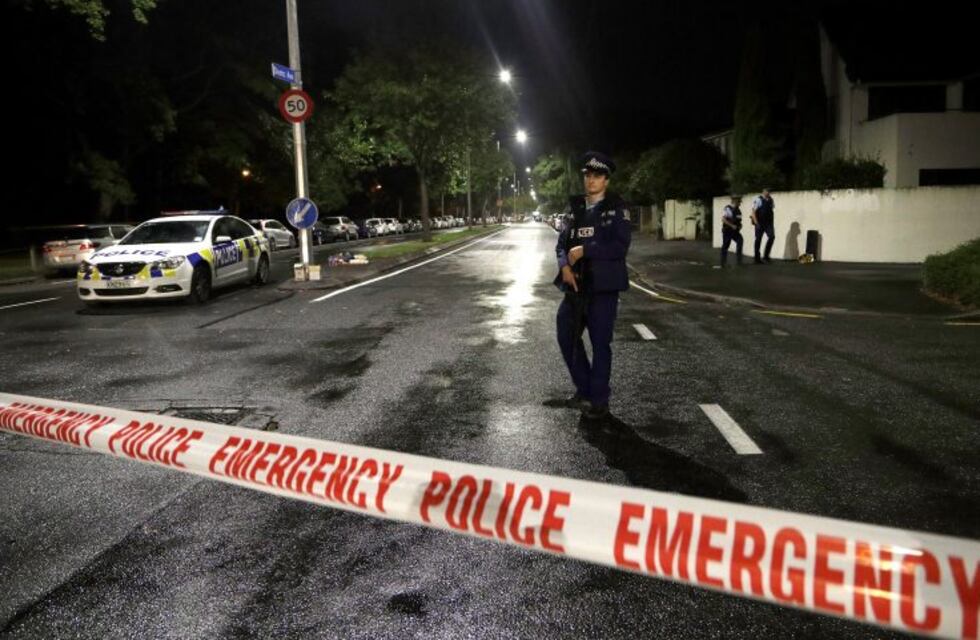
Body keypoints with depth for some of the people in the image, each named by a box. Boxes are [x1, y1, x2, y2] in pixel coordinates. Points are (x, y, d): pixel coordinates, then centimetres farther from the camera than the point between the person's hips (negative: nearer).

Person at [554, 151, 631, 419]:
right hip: (576, 284, 5)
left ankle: (599, 400, 15)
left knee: (600, 343, 1)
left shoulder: (617, 209, -4)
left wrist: (584, 250, -17)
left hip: (603, 286, -5)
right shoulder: (574, 207, 11)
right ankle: (584, 390, 27)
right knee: (567, 337, 8)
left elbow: (620, 247, -14)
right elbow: (562, 242, 8)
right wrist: (565, 266, -12)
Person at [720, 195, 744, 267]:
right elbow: (723, 219, -19)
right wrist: (732, 225, -22)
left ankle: (739, 260, -11)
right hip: (727, 230, -5)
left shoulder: (738, 210, 9)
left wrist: (740, 225, 2)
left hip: (735, 231, 5)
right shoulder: (727, 208, -12)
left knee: (740, 240, -15)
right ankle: (723, 262, 16)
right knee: (725, 245, 3)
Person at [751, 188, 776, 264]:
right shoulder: (758, 200, -7)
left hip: (768, 223, 5)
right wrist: (756, 223, -16)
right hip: (760, 223, -5)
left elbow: (772, 211, 19)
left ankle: (766, 256, -1)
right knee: (758, 240, 1)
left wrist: (772, 223, 15)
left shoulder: (770, 200, 12)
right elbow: (753, 212, -10)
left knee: (772, 236, -12)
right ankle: (757, 259, 9)